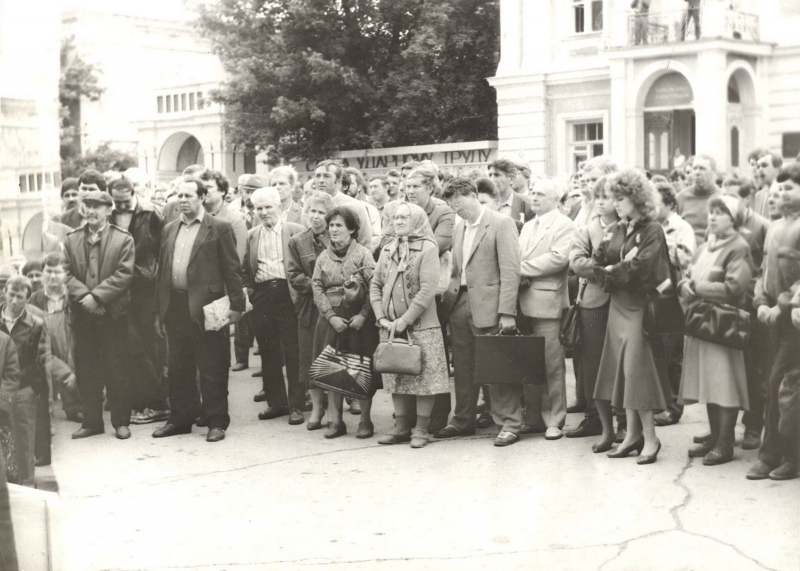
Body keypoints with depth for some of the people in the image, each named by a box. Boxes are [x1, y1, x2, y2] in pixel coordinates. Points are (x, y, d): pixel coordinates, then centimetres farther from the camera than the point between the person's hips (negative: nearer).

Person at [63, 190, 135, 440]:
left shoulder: (123, 239, 0)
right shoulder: (71, 239, 10)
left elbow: (124, 274, -10)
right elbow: (66, 273, 3)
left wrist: (96, 296, -17)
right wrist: (83, 296, -13)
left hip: (113, 314, -3)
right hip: (82, 315, 3)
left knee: (117, 369, 2)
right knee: (86, 370, 6)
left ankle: (121, 421, 12)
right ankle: (91, 421, 16)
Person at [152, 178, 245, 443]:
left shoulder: (219, 229, -2)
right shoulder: (169, 230, 15)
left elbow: (232, 269, -5)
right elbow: (161, 271, 15)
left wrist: (236, 305, -11)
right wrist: (159, 311, 12)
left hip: (206, 308, -6)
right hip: (175, 308, 6)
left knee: (212, 369, 1)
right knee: (177, 369, 12)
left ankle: (216, 422, 9)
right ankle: (180, 419, 23)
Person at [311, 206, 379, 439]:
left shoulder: (363, 254, -2)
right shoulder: (324, 257, 10)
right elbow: (317, 288, 4)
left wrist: (363, 315, -17)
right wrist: (331, 316, -9)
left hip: (359, 320, -3)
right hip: (331, 320, 4)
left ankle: (365, 420, 9)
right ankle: (335, 420, 10)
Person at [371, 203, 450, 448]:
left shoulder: (428, 249, -7)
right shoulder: (387, 250, 10)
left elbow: (427, 290, -15)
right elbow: (375, 285, 11)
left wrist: (404, 320, -17)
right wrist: (381, 317, -3)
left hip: (420, 325, -5)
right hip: (390, 326, 5)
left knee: (424, 377, -2)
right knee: (396, 377, 10)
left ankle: (421, 429, 7)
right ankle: (402, 427, 20)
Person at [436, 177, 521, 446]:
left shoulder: (501, 223, -9)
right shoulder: (460, 227, 14)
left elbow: (510, 270, -13)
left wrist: (506, 312, -18)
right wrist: (450, 293, 8)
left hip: (488, 307, -7)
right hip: (460, 305, 7)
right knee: (463, 368, 13)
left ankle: (510, 424, 7)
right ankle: (463, 420, 25)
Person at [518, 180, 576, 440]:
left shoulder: (563, 225, -2)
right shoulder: (527, 226, 22)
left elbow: (558, 258, -16)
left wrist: (522, 268, -13)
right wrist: (519, 277, -5)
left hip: (547, 302, -7)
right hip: (525, 302, 7)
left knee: (552, 365, -4)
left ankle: (554, 421, 2)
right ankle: (533, 417, 16)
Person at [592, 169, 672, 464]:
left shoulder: (652, 230, -7)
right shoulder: (616, 230, 13)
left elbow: (641, 269, -17)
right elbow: (598, 263, 5)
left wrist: (611, 271, -5)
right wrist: (620, 267, -12)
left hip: (639, 307, -6)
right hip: (618, 306, 7)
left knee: (636, 369, -8)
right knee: (621, 370, 6)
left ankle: (649, 437, -1)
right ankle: (633, 433, 13)